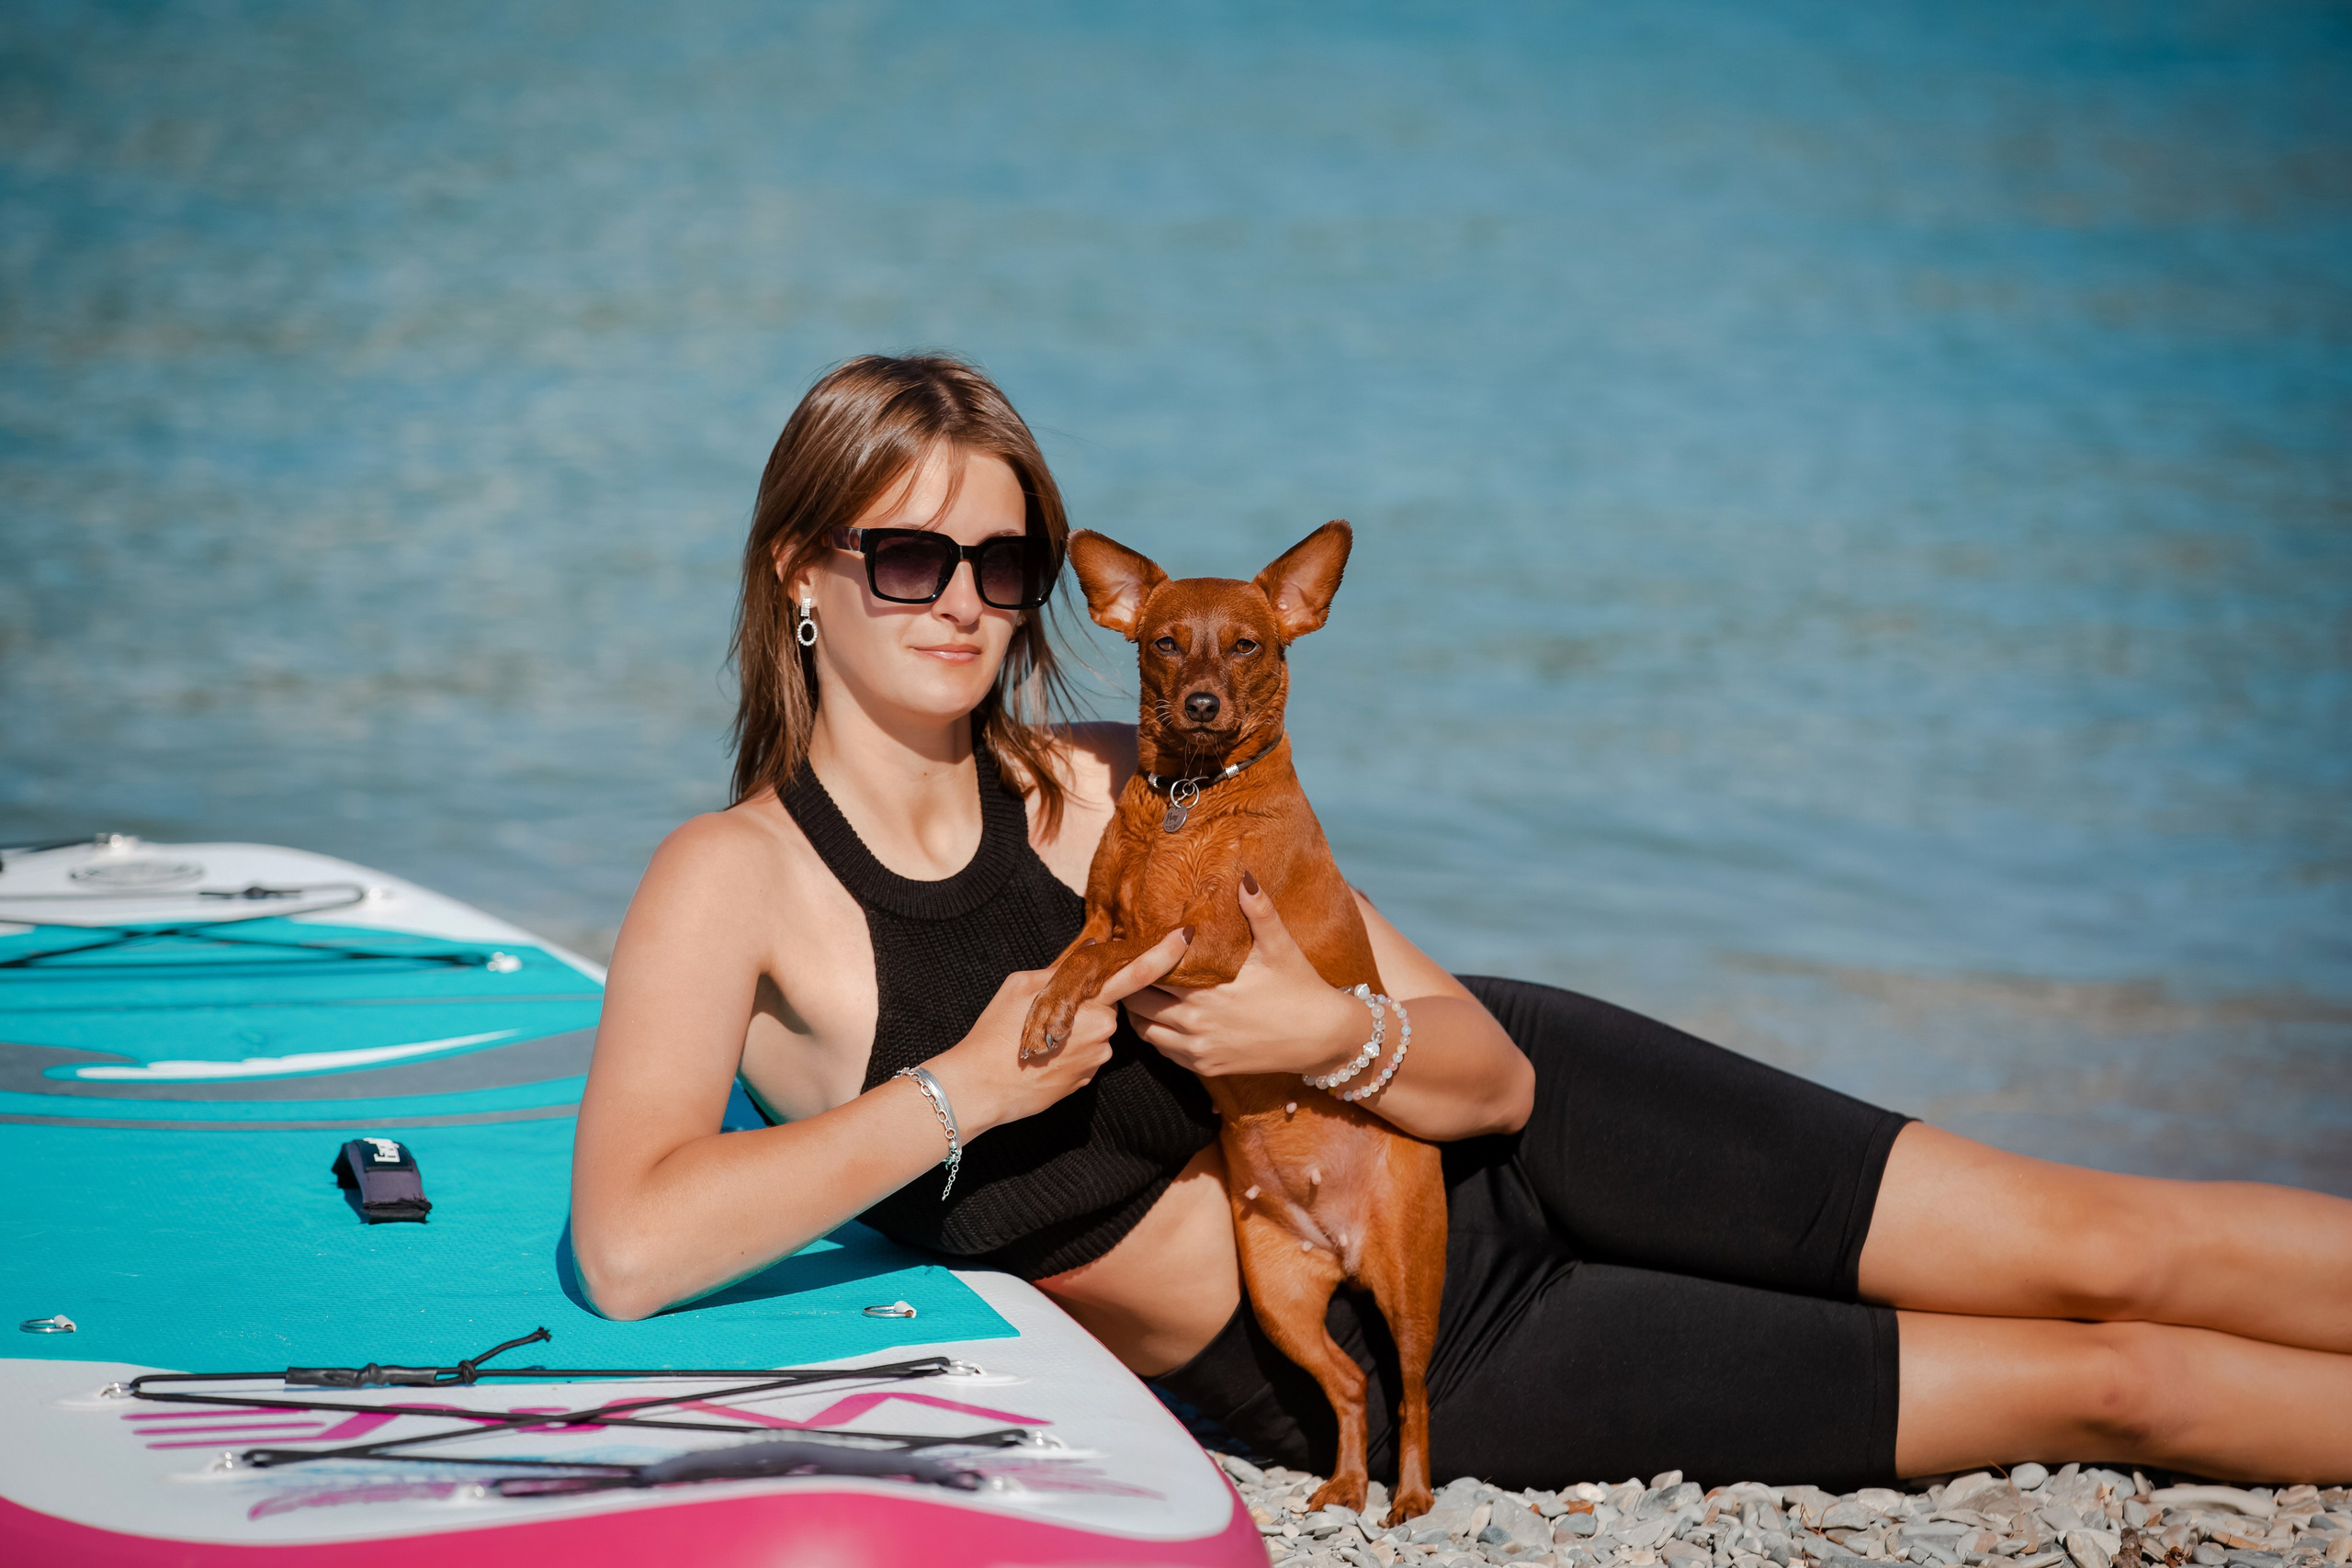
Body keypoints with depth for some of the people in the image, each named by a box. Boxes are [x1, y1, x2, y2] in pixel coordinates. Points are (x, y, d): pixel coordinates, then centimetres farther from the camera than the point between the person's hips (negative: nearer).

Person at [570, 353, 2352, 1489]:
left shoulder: (1120, 788, -1)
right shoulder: (734, 880, -9)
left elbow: (1490, 1068, -1)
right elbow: (628, 1246, -25)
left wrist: (1330, 1032, -23)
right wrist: (964, 1089, -23)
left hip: (1503, 1154, 3)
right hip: (1366, 1377, -3)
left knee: (2091, 1248, -9)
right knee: (2088, 1386, -6)